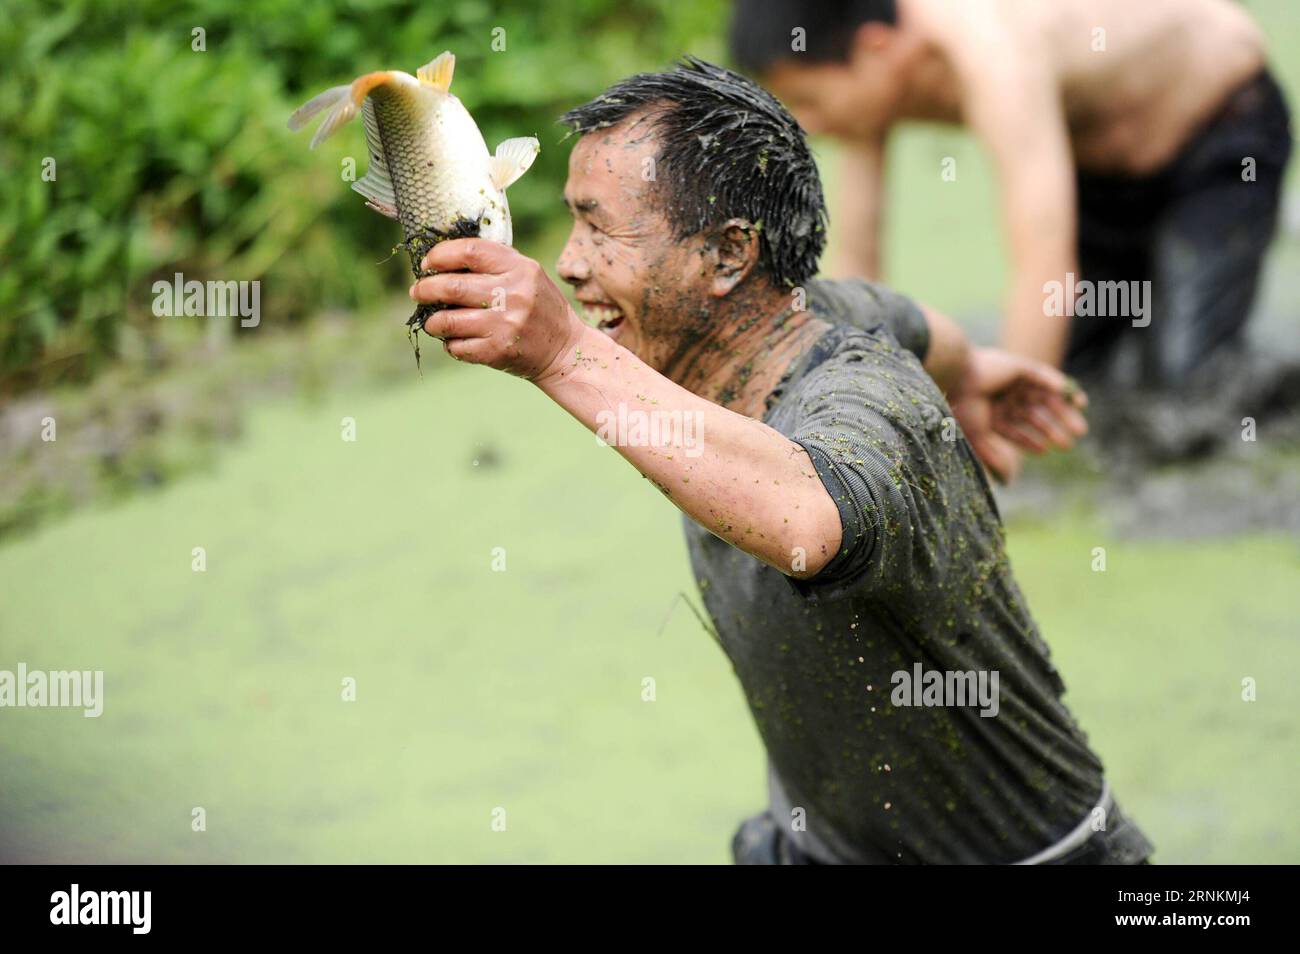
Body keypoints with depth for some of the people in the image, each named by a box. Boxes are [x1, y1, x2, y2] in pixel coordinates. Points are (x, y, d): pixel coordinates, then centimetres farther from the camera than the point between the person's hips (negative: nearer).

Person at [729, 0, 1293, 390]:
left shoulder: (992, 56, -42)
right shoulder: (871, 70, -17)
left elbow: (1045, 270, -46)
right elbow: (857, 259, -9)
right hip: (1100, 158, 7)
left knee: (1181, 379, -19)